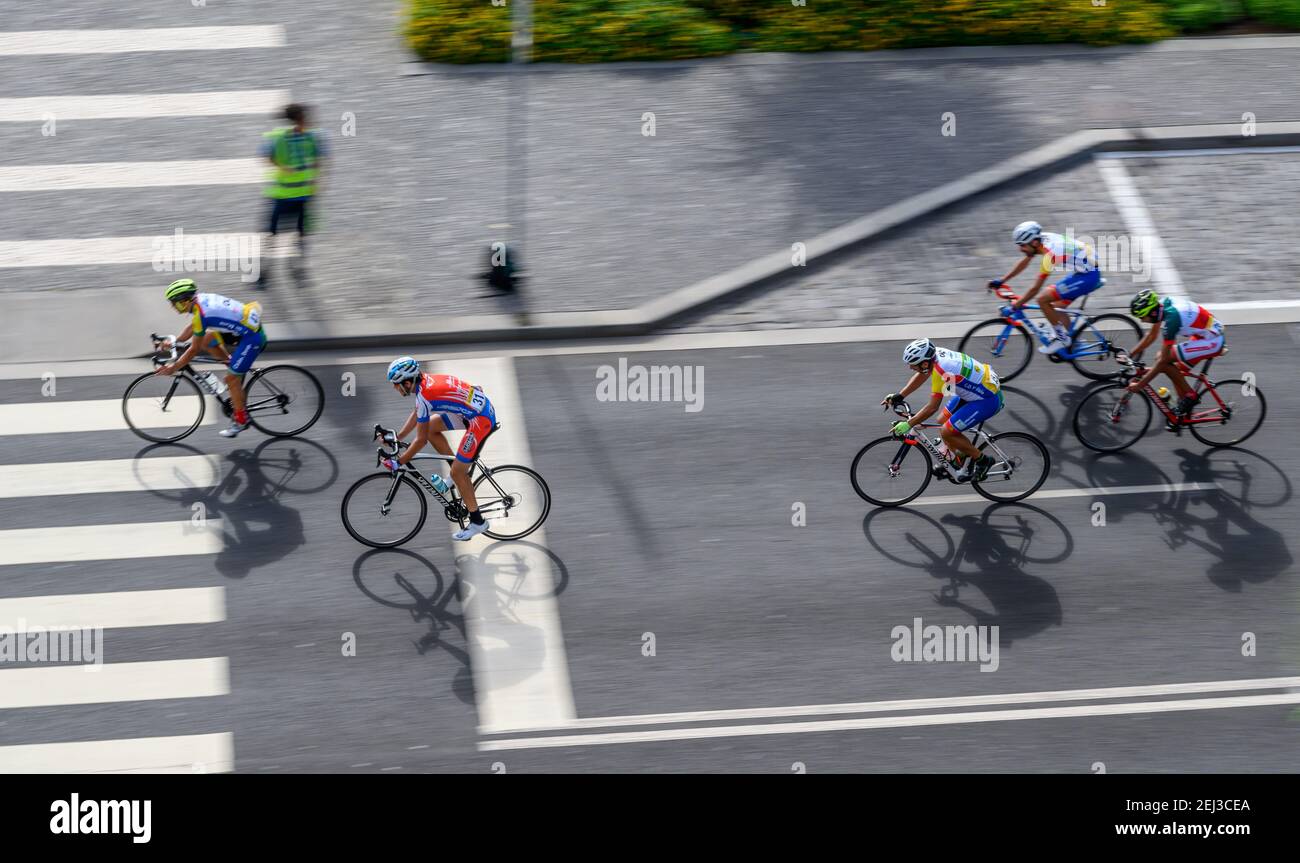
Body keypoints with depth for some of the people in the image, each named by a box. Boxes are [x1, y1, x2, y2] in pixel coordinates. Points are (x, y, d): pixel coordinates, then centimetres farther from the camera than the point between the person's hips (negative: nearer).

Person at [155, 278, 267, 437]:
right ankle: (233, 364, 18)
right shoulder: (201, 299, 3)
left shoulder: (201, 314, -22)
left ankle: (241, 420, 13)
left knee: (231, 378, -1)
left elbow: (194, 350, -15)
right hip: (245, 327, 9)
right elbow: (193, 327, 21)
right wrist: (174, 341, 17)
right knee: (205, 339, 8)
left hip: (252, 337, -9)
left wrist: (173, 368, -7)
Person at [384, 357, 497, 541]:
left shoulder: (424, 396, -21)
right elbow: (416, 414, 22)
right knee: (430, 425, 16)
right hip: (480, 407, 10)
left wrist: (398, 462, -8)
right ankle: (460, 473, 22)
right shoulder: (424, 380, 5)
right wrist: (397, 437, 20)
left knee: (457, 473, -3)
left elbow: (421, 440, -16)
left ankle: (477, 522, 10)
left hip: (481, 420, -10)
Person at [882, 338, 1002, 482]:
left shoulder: (941, 371, -30)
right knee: (942, 422, 12)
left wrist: (908, 424, -15)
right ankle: (965, 461, 23)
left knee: (946, 432, -8)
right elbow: (921, 376, 13)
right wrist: (899, 396, 10)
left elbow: (932, 407, -23)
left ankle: (982, 460, 8)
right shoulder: (936, 353, -6)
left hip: (988, 400, -9)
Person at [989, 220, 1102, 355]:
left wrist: (1015, 307, -12)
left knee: (1043, 301, -11)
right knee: (1057, 308, 16)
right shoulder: (1043, 238, -2)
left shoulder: (1050, 254, -27)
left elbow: (1035, 289, -21)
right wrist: (1001, 281, 16)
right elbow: (1024, 262, 15)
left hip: (1089, 276, -9)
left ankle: (1061, 338, 1)